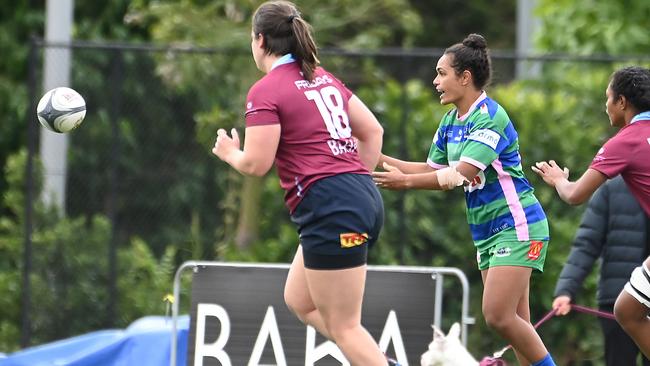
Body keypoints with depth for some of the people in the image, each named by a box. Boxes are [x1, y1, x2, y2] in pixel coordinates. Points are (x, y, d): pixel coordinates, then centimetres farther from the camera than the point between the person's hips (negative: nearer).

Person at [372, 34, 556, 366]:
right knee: (514, 321, 4)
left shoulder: (490, 118, -17)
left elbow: (462, 174, -24)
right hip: (487, 231, 9)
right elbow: (433, 169, 17)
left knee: (498, 315, -17)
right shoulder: (450, 122, 10)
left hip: (517, 226, -9)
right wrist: (381, 159, 9)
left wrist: (405, 181, -23)